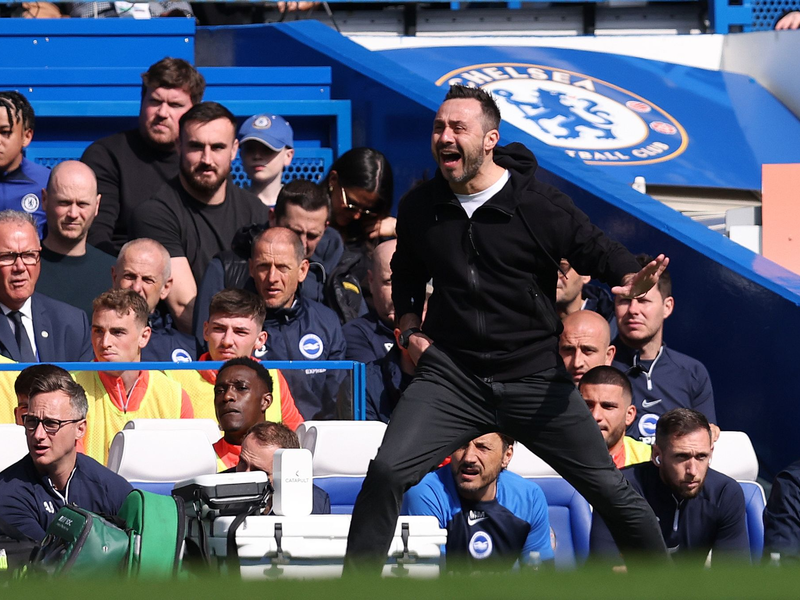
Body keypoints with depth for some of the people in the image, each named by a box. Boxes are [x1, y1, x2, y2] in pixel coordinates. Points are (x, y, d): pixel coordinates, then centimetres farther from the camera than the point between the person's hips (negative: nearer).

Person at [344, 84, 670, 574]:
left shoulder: (540, 206, -7)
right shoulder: (419, 208, 5)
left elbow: (600, 253, -2)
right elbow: (406, 273, 25)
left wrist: (632, 279, -24)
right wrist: (409, 329, 9)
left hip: (534, 378, -2)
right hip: (450, 377, 2)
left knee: (610, 490, 0)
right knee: (386, 472, -18)